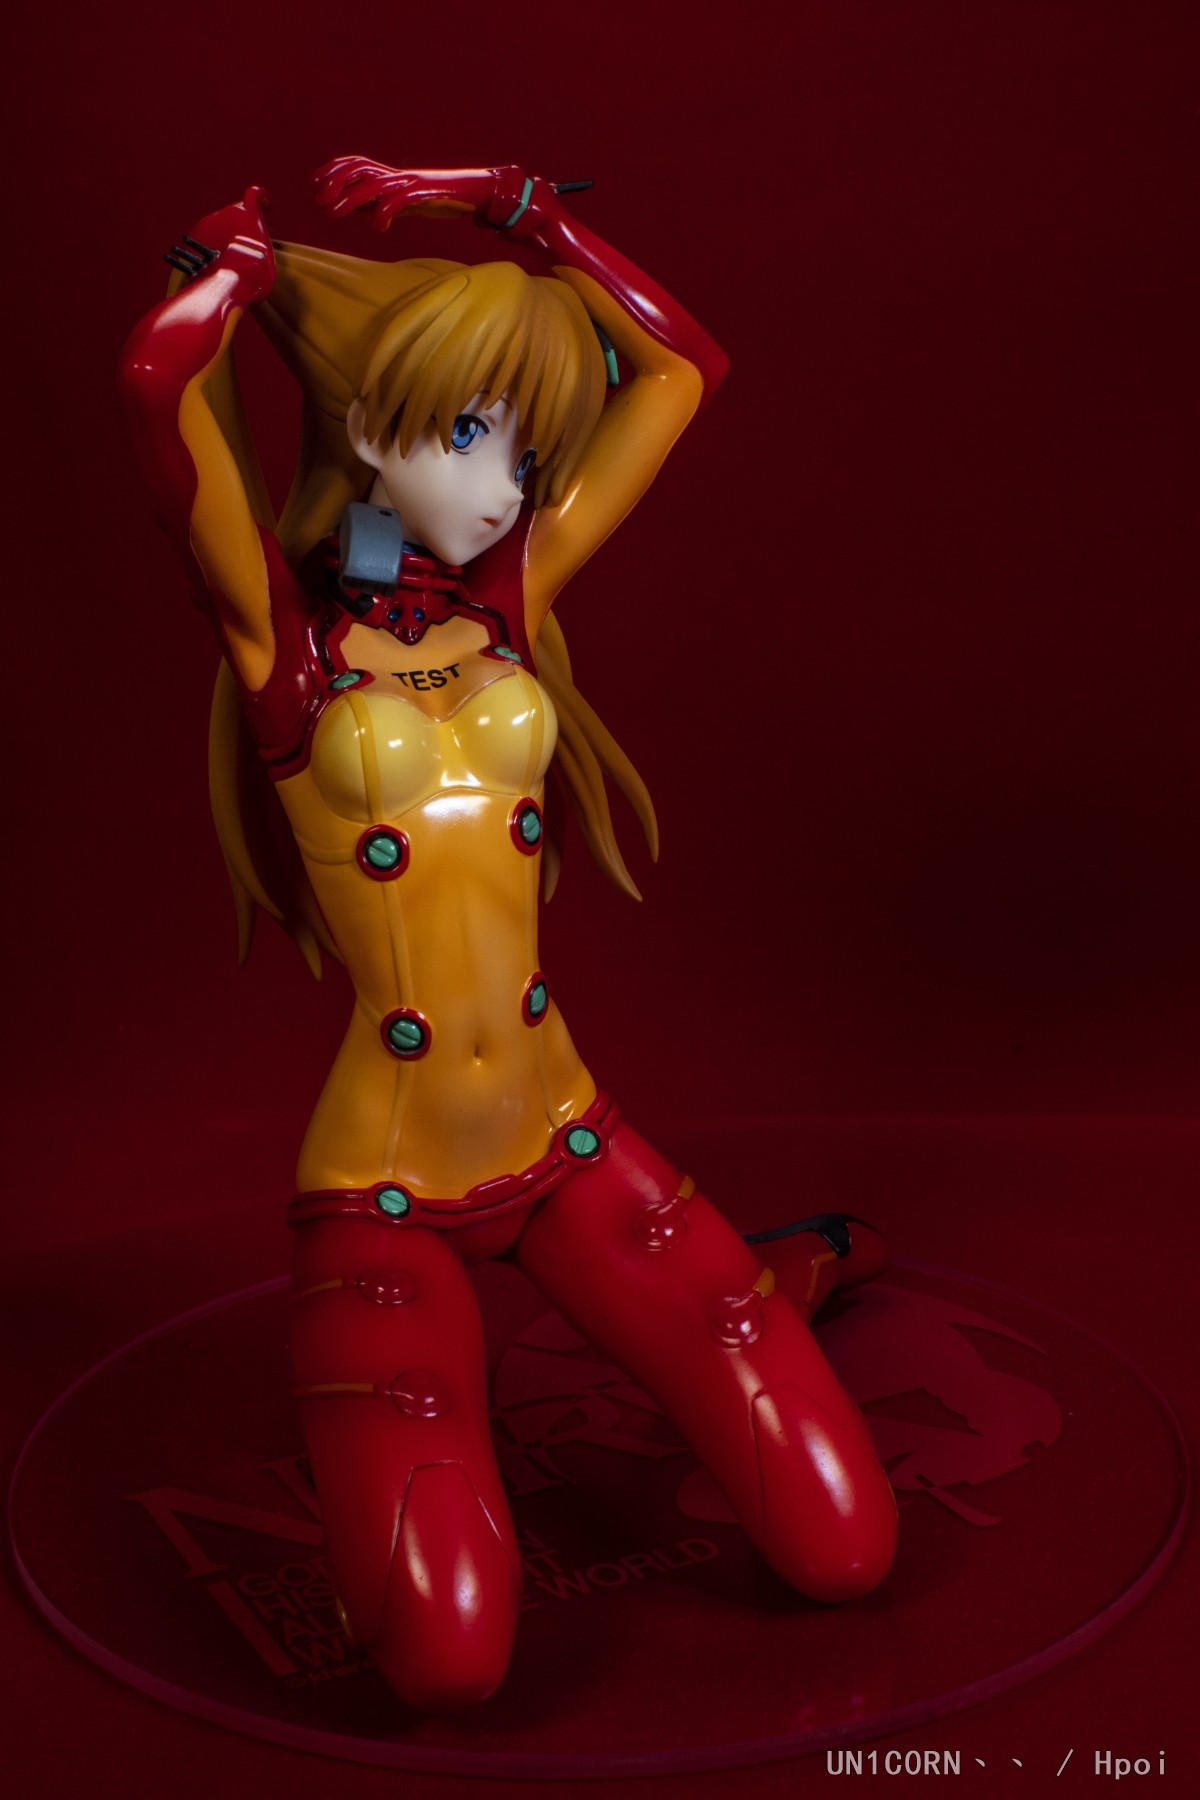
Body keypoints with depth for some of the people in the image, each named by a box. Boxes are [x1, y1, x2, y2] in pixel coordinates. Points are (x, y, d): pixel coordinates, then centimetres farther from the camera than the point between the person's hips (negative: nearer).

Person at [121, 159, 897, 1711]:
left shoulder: (508, 599, 6)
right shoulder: (281, 624, -6)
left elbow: (682, 364, 10)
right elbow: (156, 381, -23)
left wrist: (507, 206, 10)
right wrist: (244, 252, -3)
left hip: (565, 1140, 4)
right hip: (385, 1182, -3)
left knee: (847, 1552, -2)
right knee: (446, 1653, -17)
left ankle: (786, 1277, 30)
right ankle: (369, 1425, 16)